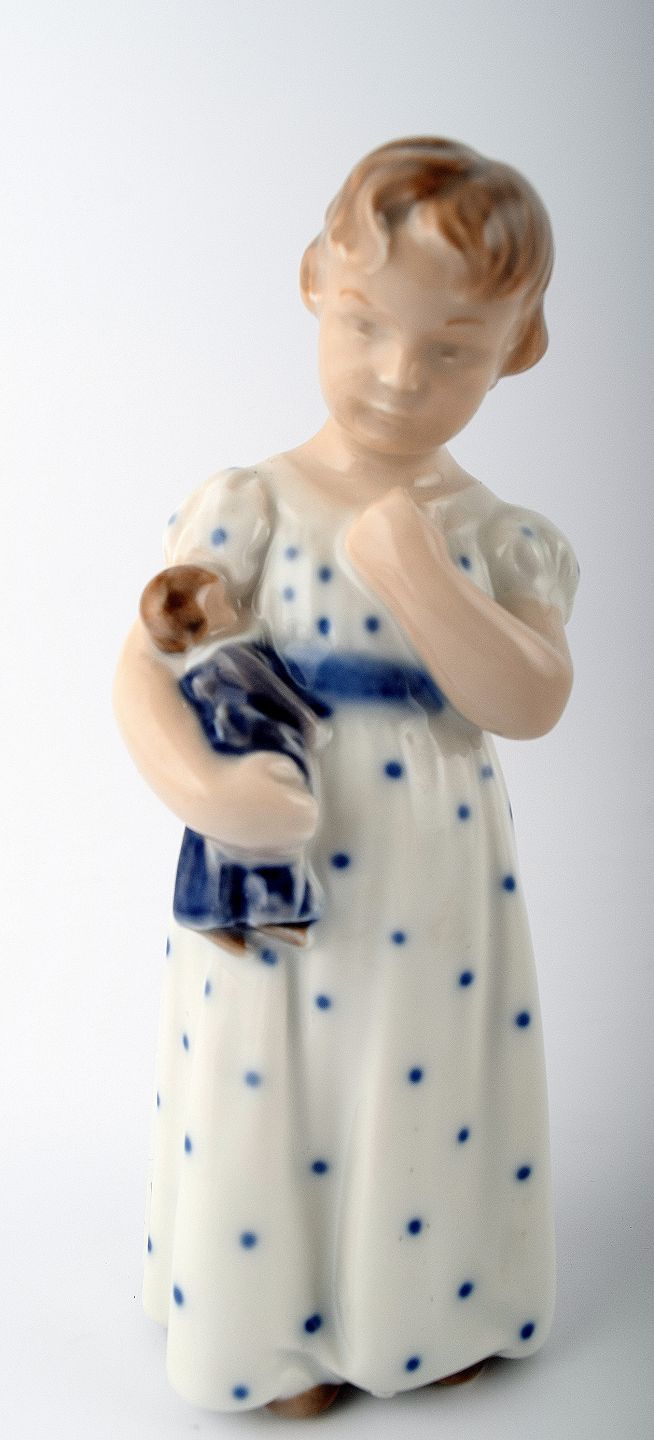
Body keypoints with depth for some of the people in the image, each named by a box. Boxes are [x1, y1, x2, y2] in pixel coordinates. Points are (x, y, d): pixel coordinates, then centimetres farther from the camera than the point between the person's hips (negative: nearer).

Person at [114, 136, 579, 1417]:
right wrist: (200, 787, -30)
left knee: (434, 1109, 14)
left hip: (439, 907, 2)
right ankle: (275, 1337, 36)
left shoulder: (506, 538, -2)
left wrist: (414, 566, -22)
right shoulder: (246, 508, -7)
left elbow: (530, 706, -13)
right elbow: (146, 666, -12)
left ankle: (434, 1319, 41)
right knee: (268, 1125, 10)